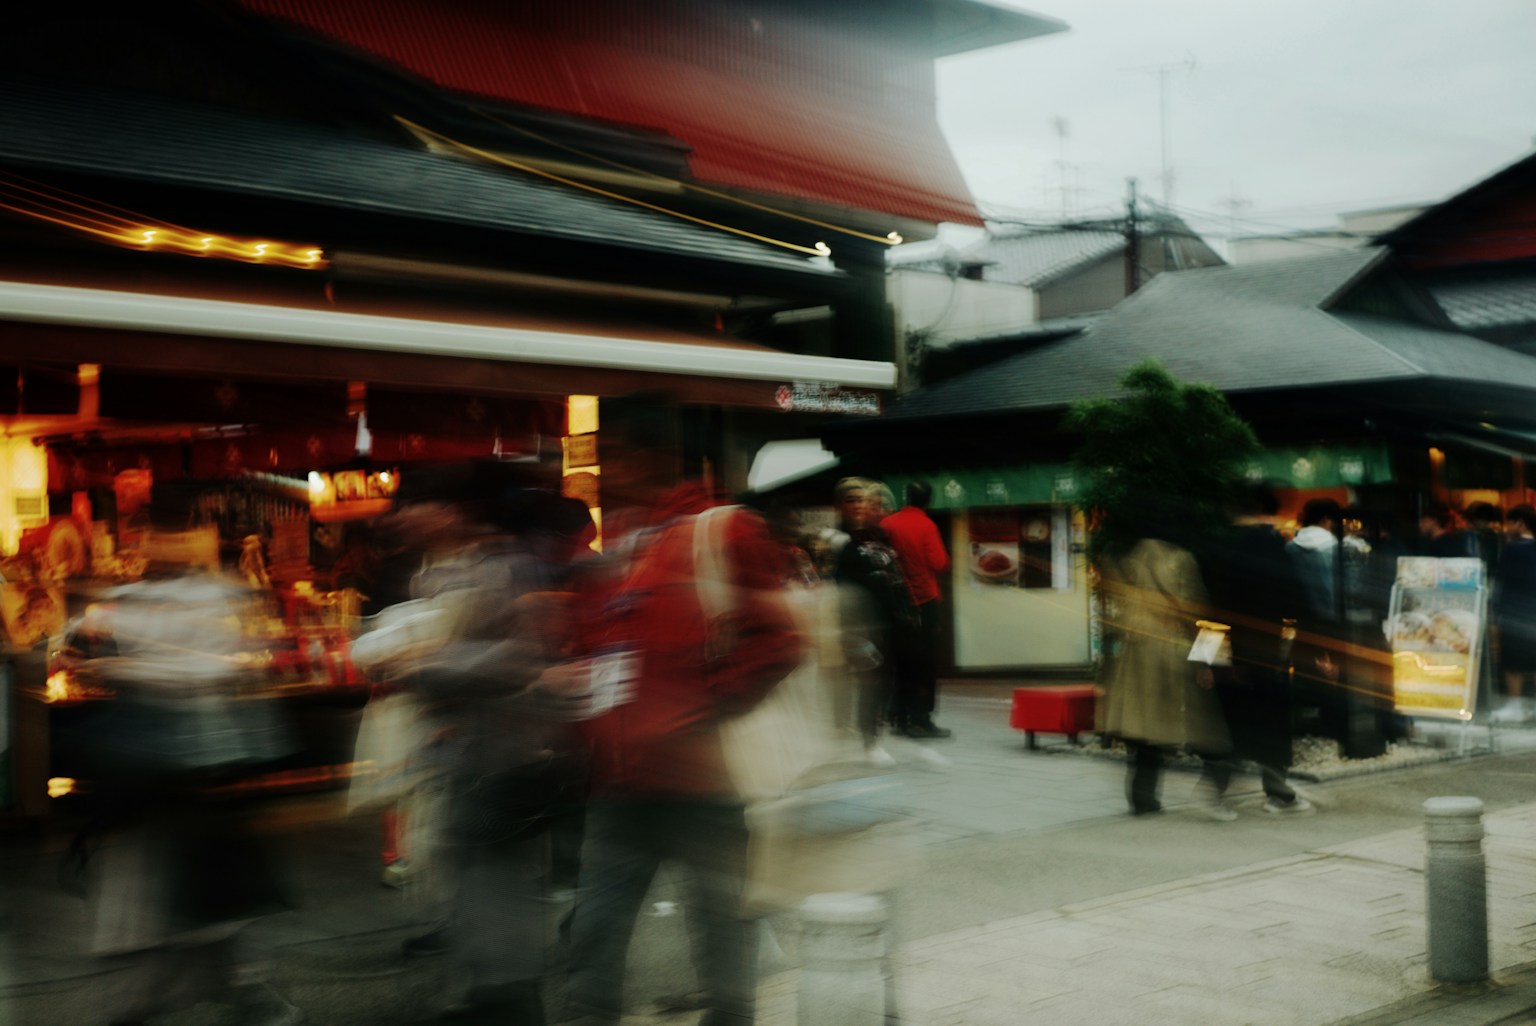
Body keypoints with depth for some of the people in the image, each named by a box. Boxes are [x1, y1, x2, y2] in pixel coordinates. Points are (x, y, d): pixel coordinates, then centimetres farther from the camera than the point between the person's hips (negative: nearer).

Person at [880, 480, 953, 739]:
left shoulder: (887, 524, 2)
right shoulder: (926, 525, -9)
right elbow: (939, 563, -14)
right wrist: (946, 559, 7)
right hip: (924, 601, -4)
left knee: (901, 660, 13)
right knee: (924, 662, -1)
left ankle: (899, 717, 17)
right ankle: (920, 719, -4)